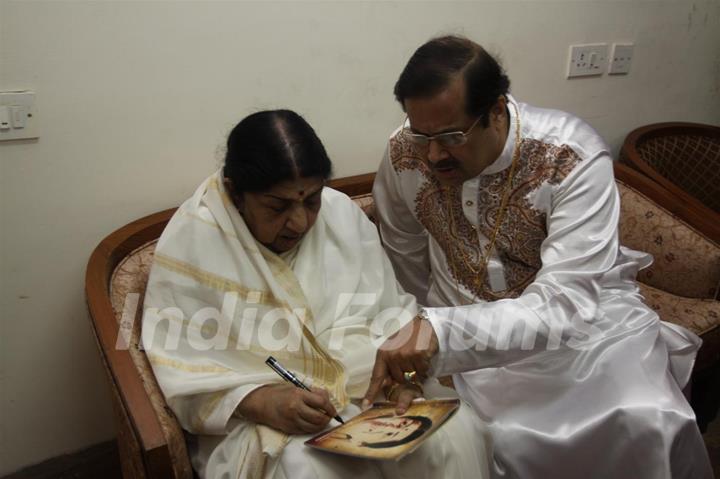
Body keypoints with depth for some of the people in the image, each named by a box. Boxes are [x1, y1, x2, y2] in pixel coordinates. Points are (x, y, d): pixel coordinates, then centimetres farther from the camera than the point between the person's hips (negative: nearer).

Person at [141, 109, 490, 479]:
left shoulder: (342, 213, -1)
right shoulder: (190, 241, -13)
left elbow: (389, 310, 4)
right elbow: (183, 368, -12)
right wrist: (263, 403, -27)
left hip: (366, 387, 4)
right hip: (255, 415, -3)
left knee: (457, 432, -18)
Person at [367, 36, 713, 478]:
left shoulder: (576, 160, -24)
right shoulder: (404, 152, -14)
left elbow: (563, 306, -31)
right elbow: (406, 264, 4)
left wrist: (443, 330, -42)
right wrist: (422, 335, 12)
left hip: (584, 308, -1)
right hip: (473, 324, 2)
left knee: (644, 424, -25)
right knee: (513, 441, -25)